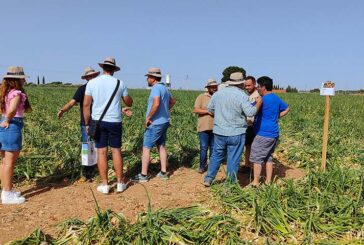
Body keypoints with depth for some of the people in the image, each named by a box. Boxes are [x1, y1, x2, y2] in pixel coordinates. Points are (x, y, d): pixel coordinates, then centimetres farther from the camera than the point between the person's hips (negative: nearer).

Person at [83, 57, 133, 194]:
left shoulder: (92, 83, -1)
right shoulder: (119, 83, -1)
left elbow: (86, 105, -2)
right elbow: (129, 103, 9)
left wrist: (87, 123, 6)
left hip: (98, 121, 0)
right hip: (114, 122, 0)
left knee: (101, 152, 4)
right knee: (116, 151, 8)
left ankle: (104, 185, 9)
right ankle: (120, 183, 15)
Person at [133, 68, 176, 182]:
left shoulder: (156, 88, -16)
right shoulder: (164, 88, 12)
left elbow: (156, 104, -31)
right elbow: (172, 101, 28)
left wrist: (148, 118, -21)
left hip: (155, 123, -9)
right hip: (164, 122, 9)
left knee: (146, 148, -3)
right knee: (161, 146, 14)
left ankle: (143, 175, 2)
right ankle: (163, 172, 20)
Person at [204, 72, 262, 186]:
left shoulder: (218, 93, 5)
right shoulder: (242, 95, -12)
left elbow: (209, 108, 12)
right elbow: (250, 113, -17)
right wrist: (258, 104, -1)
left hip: (219, 131, 5)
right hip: (236, 133, -4)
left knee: (216, 155, 18)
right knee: (233, 159, 6)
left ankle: (208, 179, 23)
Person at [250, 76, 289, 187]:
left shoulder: (262, 100, -16)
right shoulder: (276, 98, 11)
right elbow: (286, 109, 24)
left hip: (263, 134, -9)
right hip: (274, 134, 9)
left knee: (257, 158, -1)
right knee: (268, 157, 16)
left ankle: (256, 182, 2)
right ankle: (268, 181, 19)